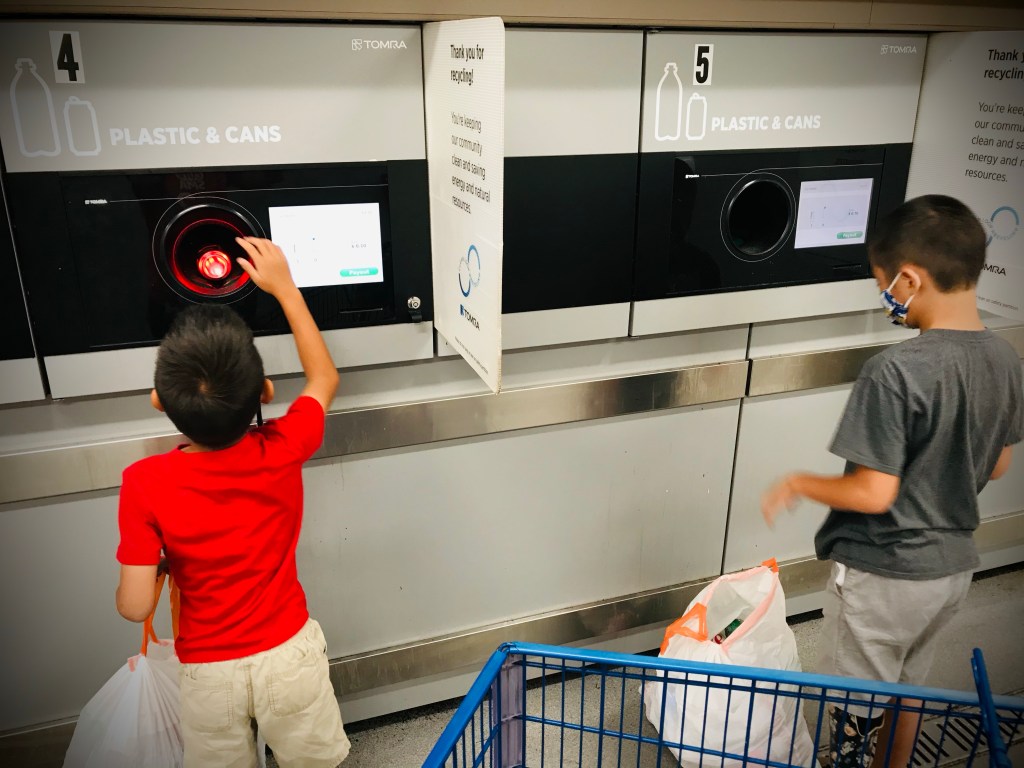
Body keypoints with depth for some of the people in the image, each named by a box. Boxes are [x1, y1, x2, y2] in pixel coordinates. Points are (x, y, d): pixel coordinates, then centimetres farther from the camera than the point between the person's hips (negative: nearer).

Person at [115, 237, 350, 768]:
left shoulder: (145, 484, -24)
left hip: (209, 671, 0)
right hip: (289, 654, 0)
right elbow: (324, 378, -2)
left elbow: (135, 607, -19)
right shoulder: (283, 452, -21)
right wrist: (284, 287, -1)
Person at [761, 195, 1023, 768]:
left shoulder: (896, 371, -28)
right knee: (907, 689, 27)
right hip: (954, 565, 7)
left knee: (857, 707, 14)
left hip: (884, 575, -7)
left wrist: (797, 485, -10)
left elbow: (873, 494, -26)